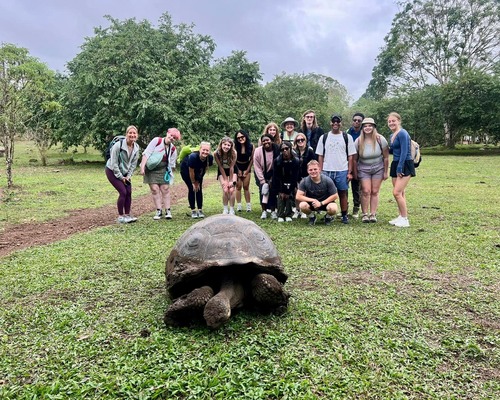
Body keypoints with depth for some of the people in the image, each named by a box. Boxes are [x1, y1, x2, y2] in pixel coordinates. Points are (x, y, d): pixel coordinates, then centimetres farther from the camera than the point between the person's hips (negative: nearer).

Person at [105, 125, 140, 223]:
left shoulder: (136, 147, -7)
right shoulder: (118, 145, -25)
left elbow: (133, 164, 2)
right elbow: (114, 163, -21)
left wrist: (128, 176, -5)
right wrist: (121, 177, -16)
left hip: (125, 173, 6)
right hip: (112, 171, -6)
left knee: (129, 192, -1)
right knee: (123, 192, -14)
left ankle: (127, 215, 11)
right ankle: (120, 217, -1)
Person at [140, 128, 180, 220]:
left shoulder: (173, 149, 1)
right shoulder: (156, 141, -9)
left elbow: (171, 165, 7)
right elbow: (146, 153, -12)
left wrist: (170, 174, 1)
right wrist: (142, 167, -18)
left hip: (163, 170, 2)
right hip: (151, 169, -2)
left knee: (165, 189, -2)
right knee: (154, 189, -5)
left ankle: (168, 211, 6)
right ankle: (159, 211, 1)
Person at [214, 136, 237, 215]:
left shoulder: (233, 153, -29)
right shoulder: (216, 153, -27)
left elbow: (231, 167, -22)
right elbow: (220, 167, -18)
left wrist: (231, 181, -18)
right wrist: (225, 180, -15)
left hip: (232, 171, 0)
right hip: (222, 171, 0)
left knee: (231, 190, -10)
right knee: (225, 190, -13)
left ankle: (232, 210, 2)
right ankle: (225, 209, 2)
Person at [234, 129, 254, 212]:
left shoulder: (251, 146, -15)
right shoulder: (235, 146, -19)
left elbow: (252, 159, -5)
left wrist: (247, 170, -5)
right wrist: (238, 171, -6)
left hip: (247, 167, 1)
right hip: (237, 167, -1)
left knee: (246, 187, 2)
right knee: (238, 186, -2)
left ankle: (248, 206, 8)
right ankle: (238, 206, 2)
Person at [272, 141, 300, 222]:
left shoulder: (295, 161, -15)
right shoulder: (277, 161, -13)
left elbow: (295, 177, -13)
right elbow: (276, 177, -11)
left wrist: (288, 191, -15)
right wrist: (279, 191, -14)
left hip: (291, 185, 0)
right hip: (280, 184, 0)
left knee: (290, 197, -11)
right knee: (280, 197, -13)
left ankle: (288, 215, 1)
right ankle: (280, 216, -4)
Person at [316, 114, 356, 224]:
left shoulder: (347, 137, 6)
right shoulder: (324, 137, 8)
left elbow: (350, 156, 4)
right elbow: (320, 156, 8)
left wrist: (350, 172, -2)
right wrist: (320, 172, 1)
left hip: (342, 171, -1)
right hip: (326, 171, 1)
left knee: (343, 193, 4)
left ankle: (344, 215, 13)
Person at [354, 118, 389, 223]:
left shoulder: (380, 139, -9)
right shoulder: (358, 141, -9)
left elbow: (386, 157, -4)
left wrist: (386, 172, -3)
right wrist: (355, 173, 0)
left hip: (378, 168, 0)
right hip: (363, 169, 0)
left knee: (375, 192, 2)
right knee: (366, 191, -6)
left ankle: (373, 214, 8)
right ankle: (365, 214, 3)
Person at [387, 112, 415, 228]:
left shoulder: (402, 134, -14)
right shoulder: (392, 135, 13)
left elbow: (404, 152, -19)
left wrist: (399, 169, -20)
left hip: (405, 165, -9)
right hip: (395, 164, 9)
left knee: (397, 192, -13)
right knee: (400, 192, 13)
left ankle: (405, 219, -3)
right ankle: (401, 216, 22)